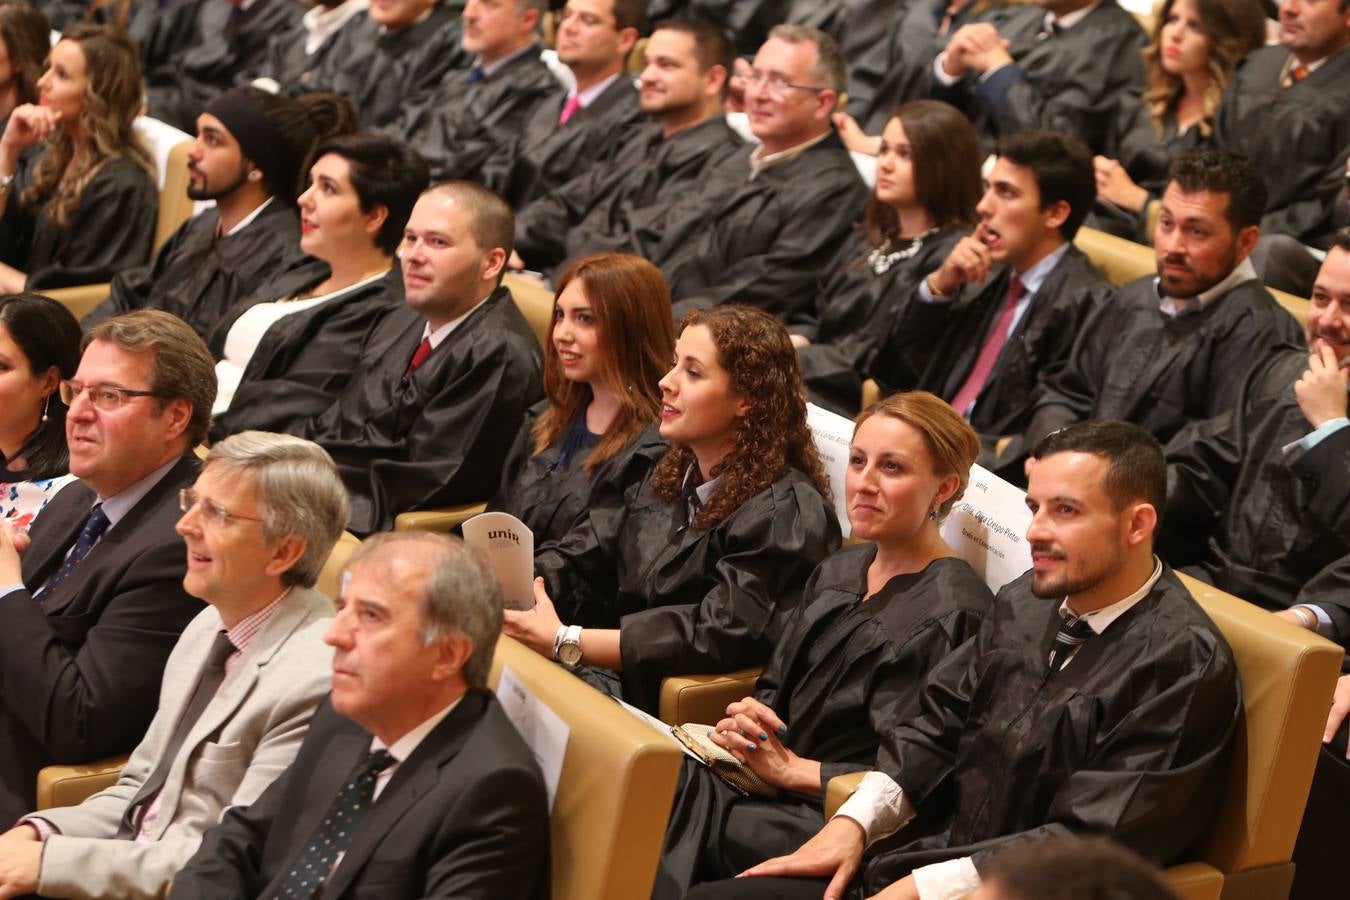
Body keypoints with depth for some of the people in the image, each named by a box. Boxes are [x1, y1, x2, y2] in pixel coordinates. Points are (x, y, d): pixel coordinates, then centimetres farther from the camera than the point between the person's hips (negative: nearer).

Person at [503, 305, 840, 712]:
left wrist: (566, 641, -23)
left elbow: (717, 639, -21)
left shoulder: (787, 514, -12)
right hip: (613, 677, 8)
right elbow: (581, 560, 12)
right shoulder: (670, 475, 15)